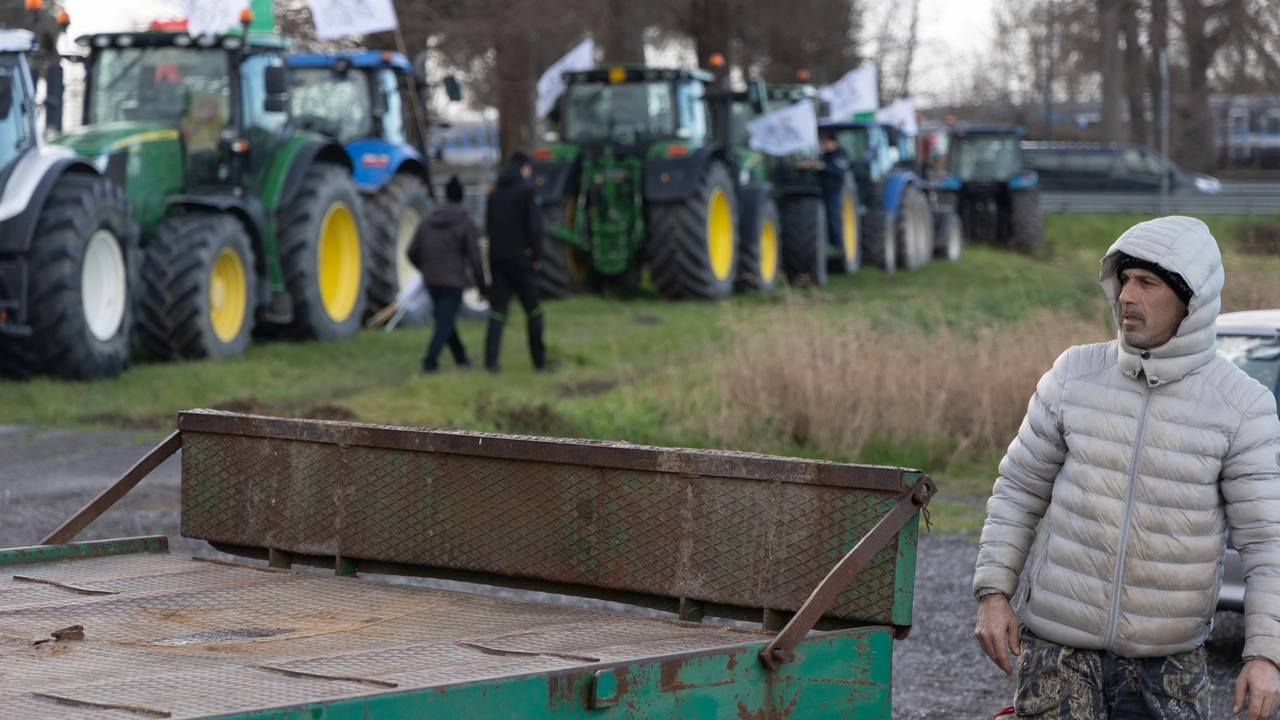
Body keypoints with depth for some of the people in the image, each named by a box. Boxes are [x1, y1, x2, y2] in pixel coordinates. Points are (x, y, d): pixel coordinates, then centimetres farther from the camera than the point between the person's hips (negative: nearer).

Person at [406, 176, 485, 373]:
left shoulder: (427, 222, 7)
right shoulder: (466, 225, -6)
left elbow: (412, 252, 7)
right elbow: (475, 259, -8)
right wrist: (482, 287, 1)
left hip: (431, 281, 5)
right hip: (454, 282, -5)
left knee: (444, 319, 20)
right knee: (445, 323, -3)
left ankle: (461, 358, 30)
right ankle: (430, 361, -15)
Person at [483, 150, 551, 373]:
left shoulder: (494, 193, 11)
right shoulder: (526, 189, -7)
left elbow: (488, 224, 12)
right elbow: (534, 225, -14)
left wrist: (495, 251, 14)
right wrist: (535, 255, -3)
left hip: (497, 257, 5)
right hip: (521, 258, -5)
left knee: (498, 310, 5)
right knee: (533, 309, 5)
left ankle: (491, 360, -6)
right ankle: (539, 361, 7)